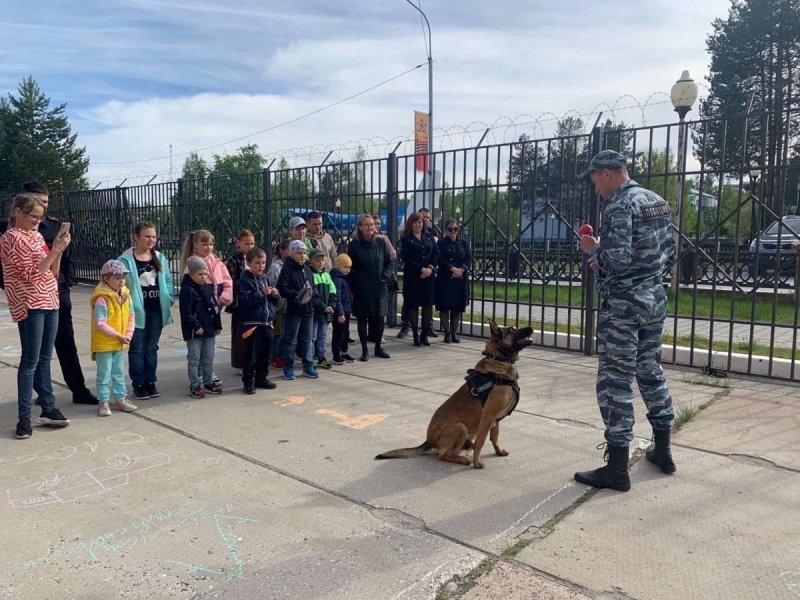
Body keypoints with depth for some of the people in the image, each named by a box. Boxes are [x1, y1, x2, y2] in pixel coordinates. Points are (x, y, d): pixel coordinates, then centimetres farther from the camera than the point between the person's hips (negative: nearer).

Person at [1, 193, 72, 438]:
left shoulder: (37, 236, 14)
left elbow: (52, 272, 13)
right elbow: (31, 274, -16)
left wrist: (60, 248, 0)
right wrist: (55, 249, -17)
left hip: (50, 302, 7)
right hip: (30, 306, -7)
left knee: (44, 359, 12)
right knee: (30, 361, -5)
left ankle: (48, 409, 19)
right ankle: (24, 417, 2)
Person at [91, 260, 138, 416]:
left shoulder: (125, 295, 4)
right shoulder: (102, 298, -19)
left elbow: (131, 316, 8)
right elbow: (100, 323, -22)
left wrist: (128, 334, -5)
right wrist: (118, 335, -19)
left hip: (120, 344, 7)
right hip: (104, 344, -7)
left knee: (119, 372, 17)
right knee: (104, 374, 3)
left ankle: (120, 399, 27)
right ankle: (103, 402, 13)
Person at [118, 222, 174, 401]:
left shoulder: (160, 258, 8)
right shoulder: (126, 259, -9)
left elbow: (168, 280, 13)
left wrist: (169, 300, 2)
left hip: (156, 311, 4)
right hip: (137, 311, -4)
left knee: (152, 348, 12)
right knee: (137, 349, 5)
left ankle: (150, 382, 22)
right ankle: (138, 384, 14)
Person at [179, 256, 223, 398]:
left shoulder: (208, 287, 10)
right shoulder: (187, 290, -13)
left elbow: (215, 307, 14)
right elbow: (186, 312, -18)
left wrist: (218, 325, 12)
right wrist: (196, 327, -21)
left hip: (209, 329, 7)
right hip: (194, 332, -7)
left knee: (209, 358, 14)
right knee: (194, 359, 2)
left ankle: (209, 382, 25)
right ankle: (194, 386, 9)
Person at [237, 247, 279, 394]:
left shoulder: (265, 278, 12)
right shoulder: (245, 280, -9)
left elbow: (273, 301, 19)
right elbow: (245, 300, -20)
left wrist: (275, 295, -3)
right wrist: (262, 293, -23)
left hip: (266, 322, 7)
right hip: (251, 322, -7)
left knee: (265, 353, 14)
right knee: (251, 354, -1)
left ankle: (261, 378, 27)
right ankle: (248, 382, 10)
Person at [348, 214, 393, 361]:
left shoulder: (380, 243, 6)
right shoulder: (354, 245, -4)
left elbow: (390, 262, 11)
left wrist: (385, 276, -6)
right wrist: (351, 289, -9)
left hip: (379, 288, 3)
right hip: (362, 289, -3)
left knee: (379, 318, 9)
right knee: (362, 319, 4)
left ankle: (378, 347, 25)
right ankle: (364, 350, 15)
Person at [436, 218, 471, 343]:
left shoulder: (463, 243, 12)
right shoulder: (441, 243, 1)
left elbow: (469, 258, 5)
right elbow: (440, 260, -8)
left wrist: (461, 269, -13)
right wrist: (453, 269, -19)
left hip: (461, 279, 3)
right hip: (445, 279, -3)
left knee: (458, 307, 5)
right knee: (445, 306, -2)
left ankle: (454, 333, 14)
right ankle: (447, 333, 7)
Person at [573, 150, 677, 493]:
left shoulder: (619, 205, -15)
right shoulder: (656, 201, 13)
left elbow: (618, 259, -25)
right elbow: (670, 253, 17)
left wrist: (593, 249, -6)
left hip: (623, 305, -9)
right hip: (655, 299, 9)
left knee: (615, 382, -3)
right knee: (651, 371, 19)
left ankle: (617, 470, 3)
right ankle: (663, 452, 30)